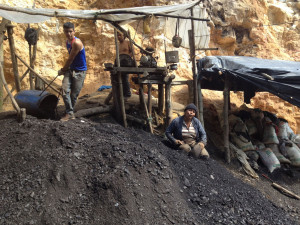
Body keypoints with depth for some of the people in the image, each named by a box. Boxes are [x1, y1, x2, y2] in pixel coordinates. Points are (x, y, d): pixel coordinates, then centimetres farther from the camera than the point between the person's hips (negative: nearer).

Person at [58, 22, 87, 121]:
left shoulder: (77, 43, -19)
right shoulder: (68, 41, 8)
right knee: (65, 90, -11)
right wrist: (65, 70, 14)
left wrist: (62, 70, -2)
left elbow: (70, 59, -14)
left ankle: (69, 112, 19)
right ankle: (70, 113, -7)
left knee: (74, 94, 1)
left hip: (79, 72, -6)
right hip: (70, 69, 7)